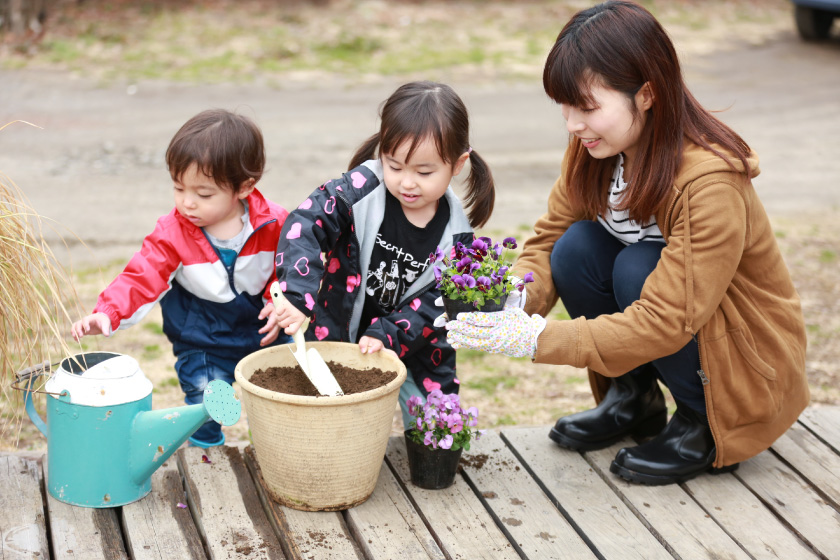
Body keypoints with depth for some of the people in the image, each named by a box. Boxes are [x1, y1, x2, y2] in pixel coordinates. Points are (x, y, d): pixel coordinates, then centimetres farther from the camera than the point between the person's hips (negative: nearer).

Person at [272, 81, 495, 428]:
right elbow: (305, 223, -29)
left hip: (412, 345, 2)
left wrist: (386, 334, -26)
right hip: (341, 332, -1)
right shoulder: (362, 189, -20)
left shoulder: (455, 232, -12)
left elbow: (436, 301, -11)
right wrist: (297, 295, -43)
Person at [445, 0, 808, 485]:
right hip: (663, 331, 6)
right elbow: (549, 237, -5)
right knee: (577, 247, -19)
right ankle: (634, 397, 2)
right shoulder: (593, 150, -11)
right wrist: (514, 308, -27)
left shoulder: (710, 181, -32)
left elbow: (666, 320, -33)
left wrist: (538, 338, -38)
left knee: (637, 269, -30)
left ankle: (704, 425, -8)